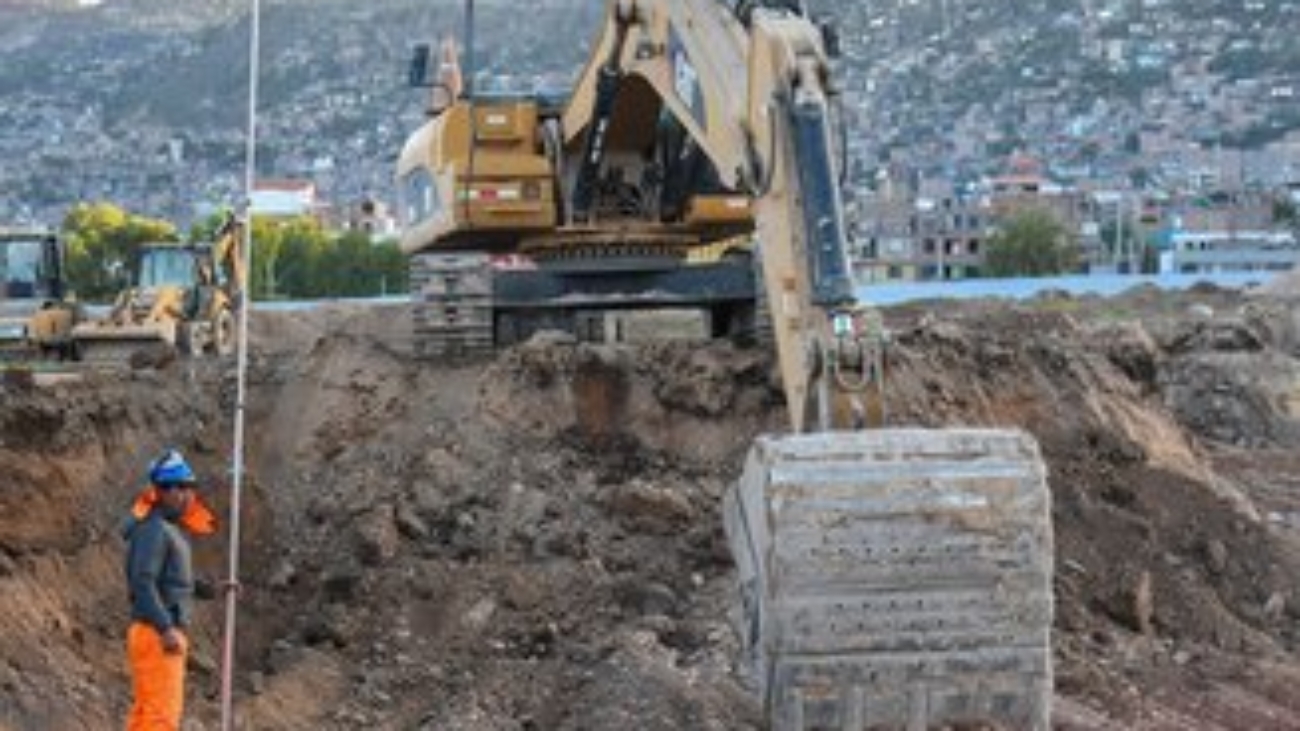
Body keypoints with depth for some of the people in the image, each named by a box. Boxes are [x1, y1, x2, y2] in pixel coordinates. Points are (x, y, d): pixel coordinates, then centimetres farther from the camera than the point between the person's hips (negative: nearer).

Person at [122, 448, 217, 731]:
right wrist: (166, 629, -28)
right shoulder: (153, 530, -12)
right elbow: (142, 583, -22)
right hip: (156, 635, -10)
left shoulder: (173, 530, 19)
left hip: (167, 635, 10)